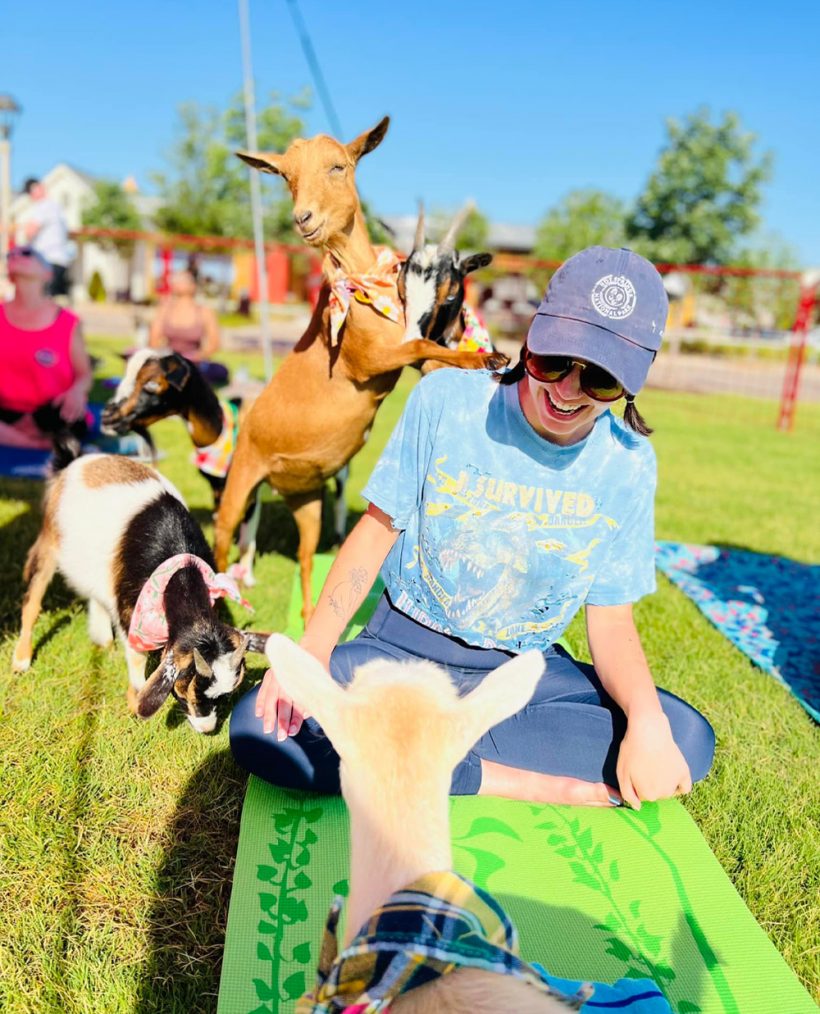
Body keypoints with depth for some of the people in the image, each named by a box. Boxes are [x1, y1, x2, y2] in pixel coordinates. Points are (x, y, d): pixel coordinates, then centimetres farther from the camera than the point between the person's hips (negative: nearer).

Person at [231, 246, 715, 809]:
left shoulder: (629, 464, -9)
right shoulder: (445, 399, -14)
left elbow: (611, 618, -4)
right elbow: (380, 526, -6)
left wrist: (646, 719, -24)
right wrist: (313, 648, -20)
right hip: (403, 647, -1)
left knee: (690, 740, -22)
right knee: (259, 725, -26)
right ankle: (531, 784, -21)